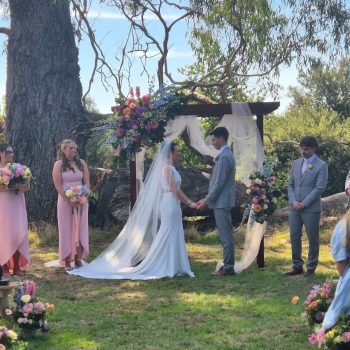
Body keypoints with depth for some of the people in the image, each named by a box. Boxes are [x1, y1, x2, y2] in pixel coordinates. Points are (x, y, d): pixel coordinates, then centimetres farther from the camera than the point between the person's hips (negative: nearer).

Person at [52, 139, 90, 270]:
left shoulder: (82, 163, 7)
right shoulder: (59, 164, -2)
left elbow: (87, 182, 6)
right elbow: (58, 185, -8)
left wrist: (84, 196, -10)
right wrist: (69, 200, -15)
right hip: (65, 200, -3)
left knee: (80, 229, 3)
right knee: (67, 229, 0)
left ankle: (78, 258, 8)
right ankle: (67, 260, 3)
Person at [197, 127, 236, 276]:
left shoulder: (224, 157, -16)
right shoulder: (226, 155, 16)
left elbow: (219, 183, -19)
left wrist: (206, 201, -12)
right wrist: (206, 199, 19)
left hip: (222, 202, -10)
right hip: (222, 202, 10)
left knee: (226, 236, -6)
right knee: (226, 236, 12)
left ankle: (228, 267, -2)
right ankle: (228, 265, 17)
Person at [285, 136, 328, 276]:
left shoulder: (321, 166, -5)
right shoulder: (296, 163, 12)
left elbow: (319, 188, -11)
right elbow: (290, 184, 12)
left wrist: (304, 204, -14)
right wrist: (293, 201, -4)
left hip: (311, 208, -5)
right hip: (294, 208, 5)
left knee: (313, 239, 2)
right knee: (294, 237, 8)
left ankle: (311, 268, 11)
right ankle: (297, 266, 18)